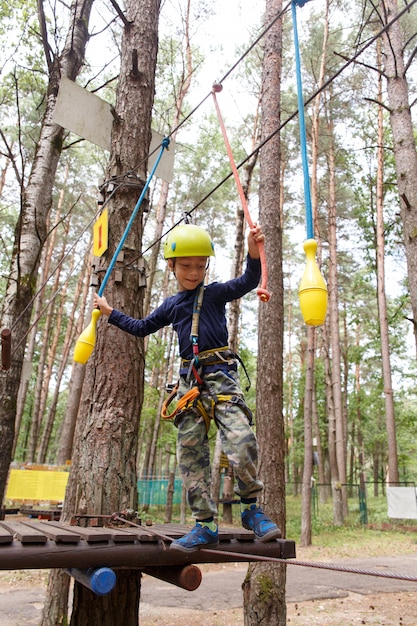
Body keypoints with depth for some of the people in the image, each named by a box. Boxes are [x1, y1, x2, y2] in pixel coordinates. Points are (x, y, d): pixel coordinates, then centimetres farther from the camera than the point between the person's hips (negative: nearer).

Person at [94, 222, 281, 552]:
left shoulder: (216, 292, 5)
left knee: (242, 443, -21)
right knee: (191, 454, 3)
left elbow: (248, 282, -12)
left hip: (221, 374, -4)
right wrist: (110, 312, 34)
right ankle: (205, 525, 13)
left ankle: (251, 507, 2)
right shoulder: (171, 305, 18)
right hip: (189, 380, 5)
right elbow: (141, 328, 31)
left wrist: (253, 254, -31)